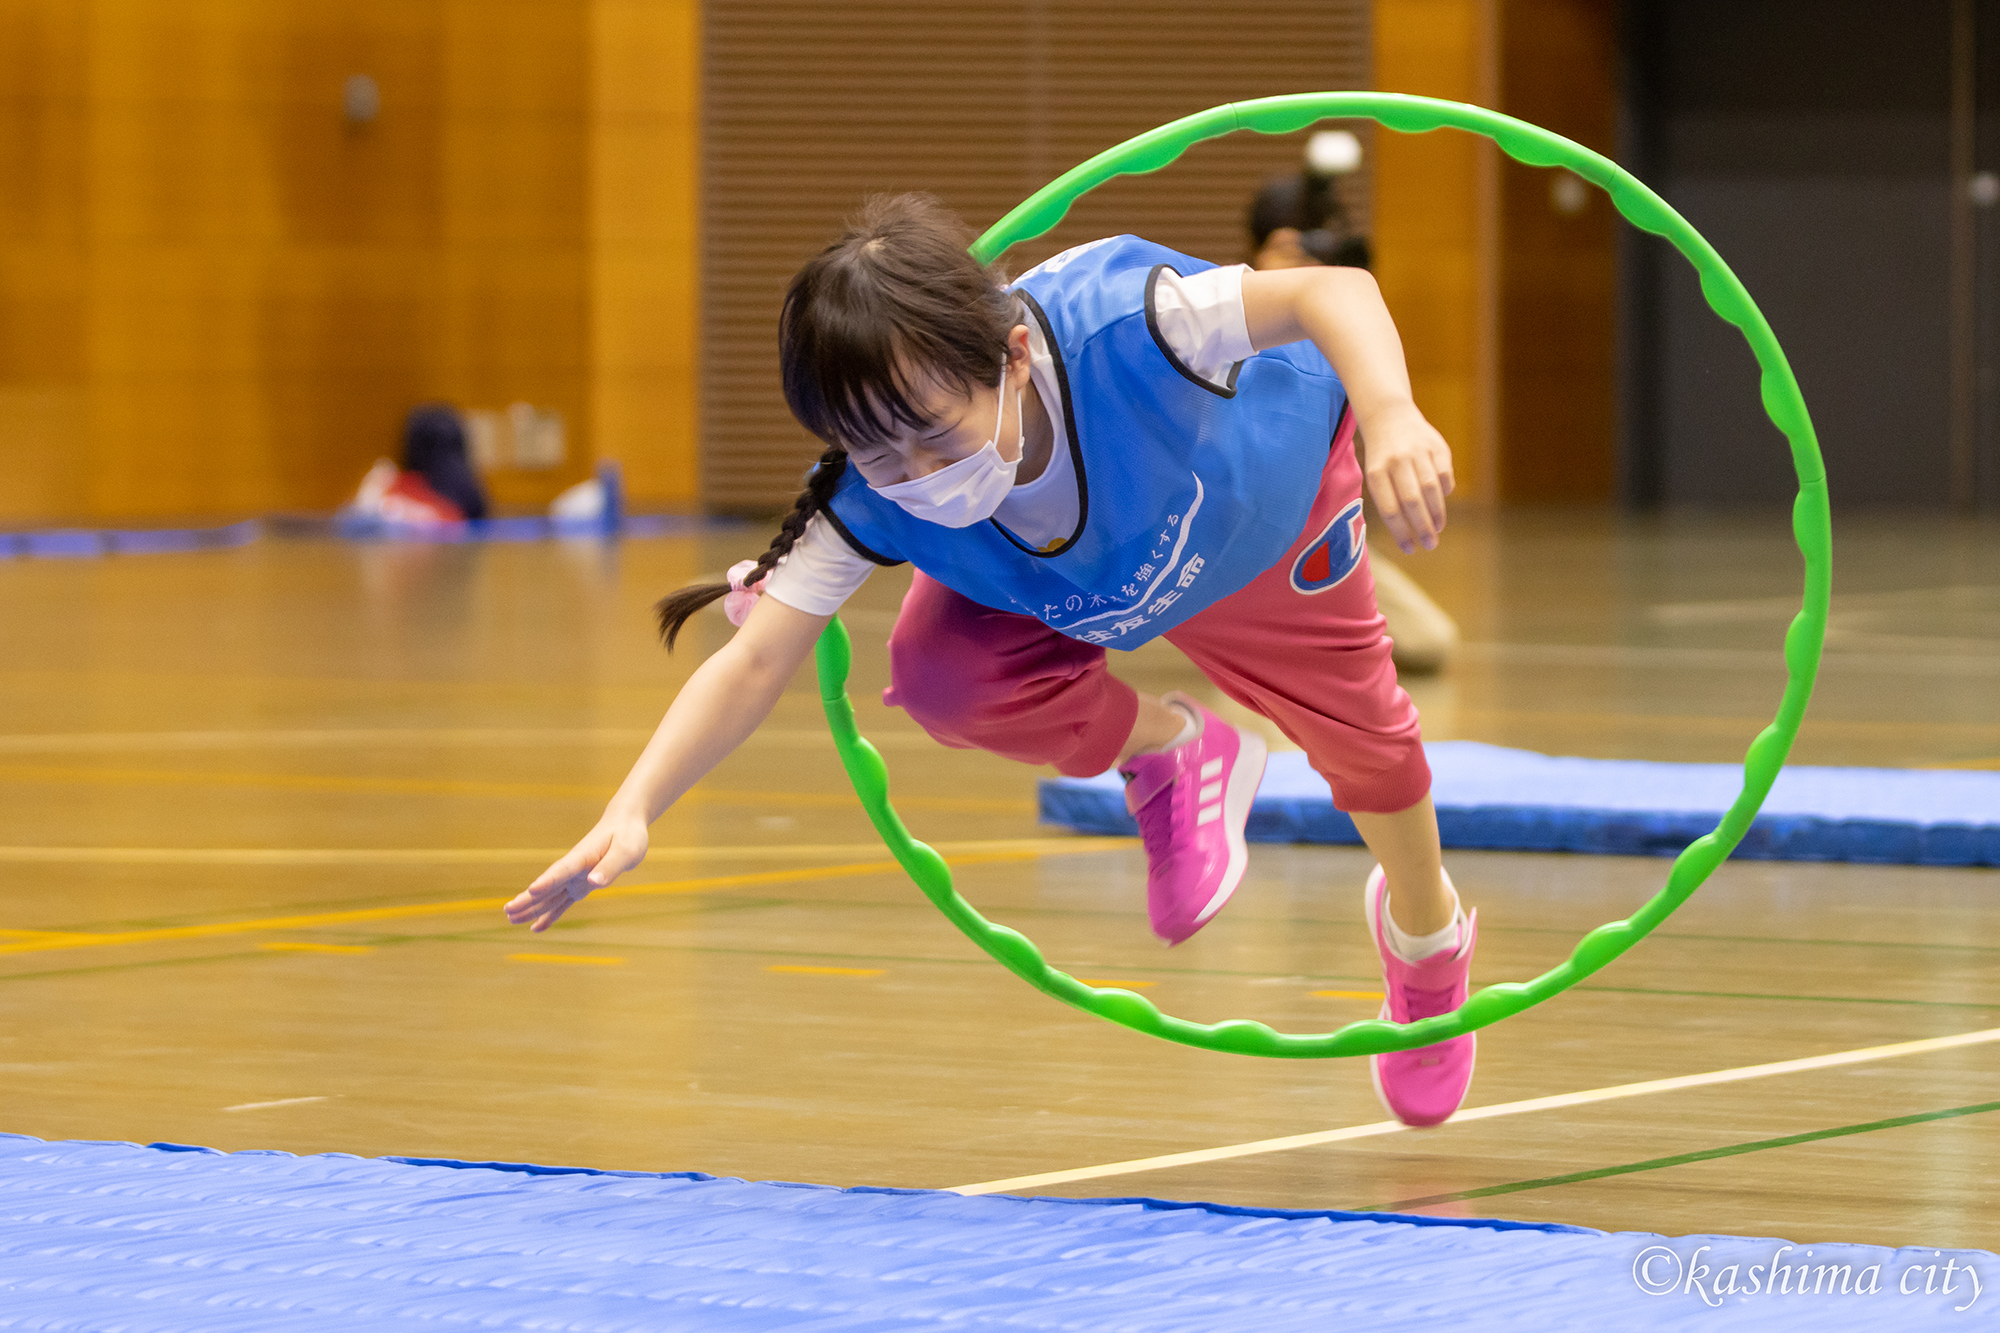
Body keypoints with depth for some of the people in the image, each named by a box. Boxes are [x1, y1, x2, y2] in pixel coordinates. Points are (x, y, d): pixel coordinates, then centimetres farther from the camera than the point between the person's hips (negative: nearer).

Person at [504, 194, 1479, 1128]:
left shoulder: (1111, 327, -52)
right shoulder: (873, 498, -41)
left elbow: (1333, 291, -52)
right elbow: (753, 666, -42)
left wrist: (1391, 418, -73)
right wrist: (632, 810, -58)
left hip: (1264, 493, -2)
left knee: (1357, 729, 13)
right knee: (939, 675, -24)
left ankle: (1425, 928, 50)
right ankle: (1166, 754, 9)